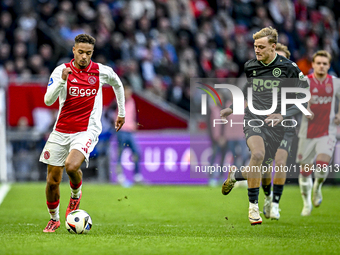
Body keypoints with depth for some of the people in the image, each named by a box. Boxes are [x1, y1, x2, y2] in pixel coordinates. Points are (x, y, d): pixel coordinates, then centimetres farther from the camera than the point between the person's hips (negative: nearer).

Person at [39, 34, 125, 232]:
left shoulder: (102, 72, 0)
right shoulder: (61, 70, -3)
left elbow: (118, 85, 23)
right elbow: (48, 100, -14)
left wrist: (122, 113, 28)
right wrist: (62, 80, -28)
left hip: (87, 130, -2)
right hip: (61, 131, 2)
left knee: (71, 166, -30)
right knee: (52, 181, 3)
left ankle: (76, 194, 5)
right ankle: (54, 219, 28)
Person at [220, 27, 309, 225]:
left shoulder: (288, 67, -7)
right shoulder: (249, 67, 6)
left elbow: (305, 97, -5)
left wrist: (283, 115, -16)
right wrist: (232, 108, 15)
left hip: (276, 125, 0)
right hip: (254, 119, 0)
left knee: (260, 169, 1)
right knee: (257, 154, -28)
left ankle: (236, 174, 37)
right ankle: (253, 206, -18)